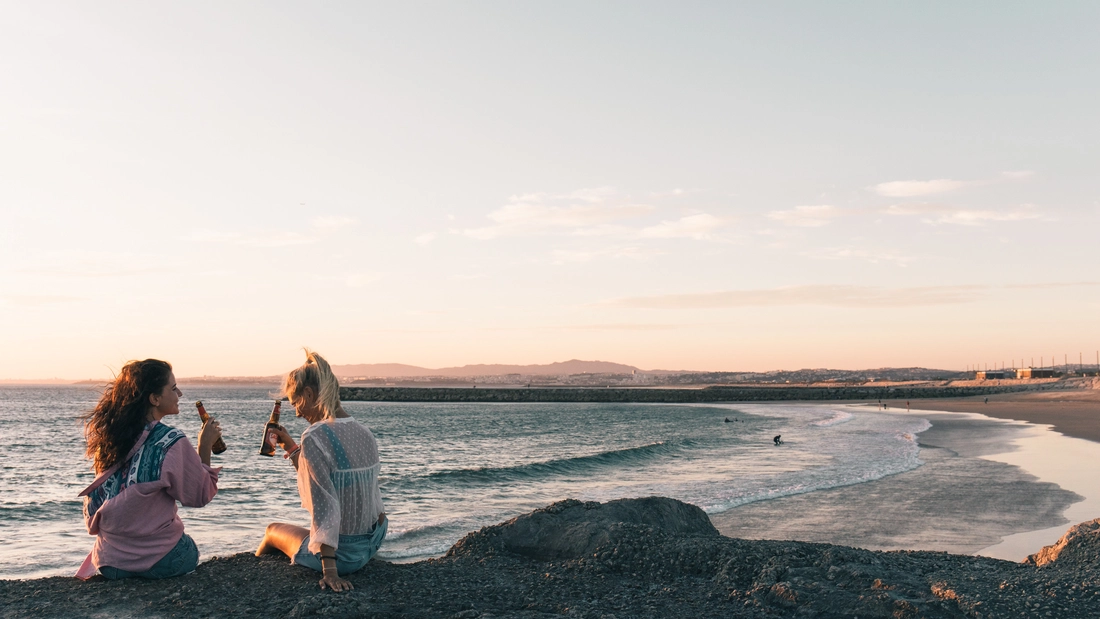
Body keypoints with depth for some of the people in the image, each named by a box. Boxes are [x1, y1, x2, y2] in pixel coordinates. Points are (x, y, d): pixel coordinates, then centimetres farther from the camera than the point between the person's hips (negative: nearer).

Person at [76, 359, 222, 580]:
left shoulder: (111, 437, 2)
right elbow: (201, 496, -6)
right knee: (190, 549, 28)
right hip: (158, 560, -6)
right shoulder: (172, 443, -17)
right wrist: (205, 448, -1)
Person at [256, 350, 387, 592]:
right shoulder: (364, 433, 4)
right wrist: (292, 448, 23)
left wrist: (329, 570, -25)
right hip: (370, 546, 7)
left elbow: (325, 504, -24)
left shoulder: (315, 438, -19)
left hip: (340, 553, -6)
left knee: (273, 530, 22)